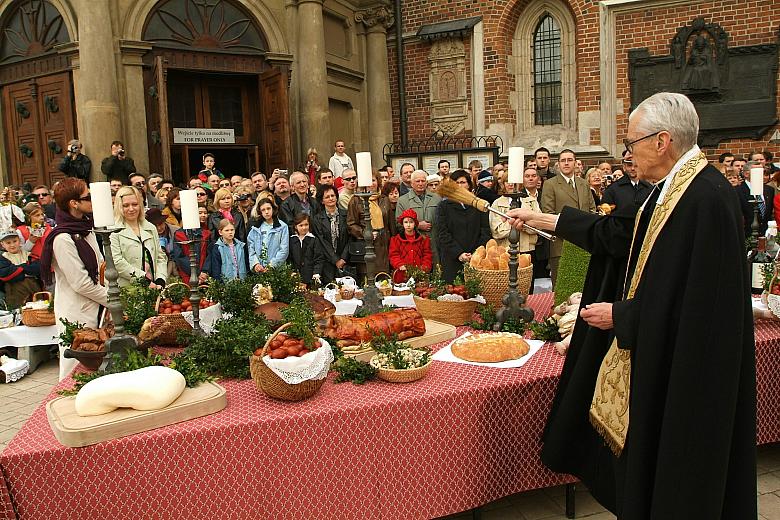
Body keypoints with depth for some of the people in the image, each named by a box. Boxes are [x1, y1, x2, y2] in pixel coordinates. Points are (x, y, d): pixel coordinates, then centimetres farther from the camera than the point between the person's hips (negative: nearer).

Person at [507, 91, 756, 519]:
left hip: (683, 374, -9)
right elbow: (614, 233, 16)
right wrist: (539, 219, 18)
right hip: (654, 351, 9)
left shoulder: (707, 197, -25)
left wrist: (621, 316, -17)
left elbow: (698, 303, -27)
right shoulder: (670, 189, 5)